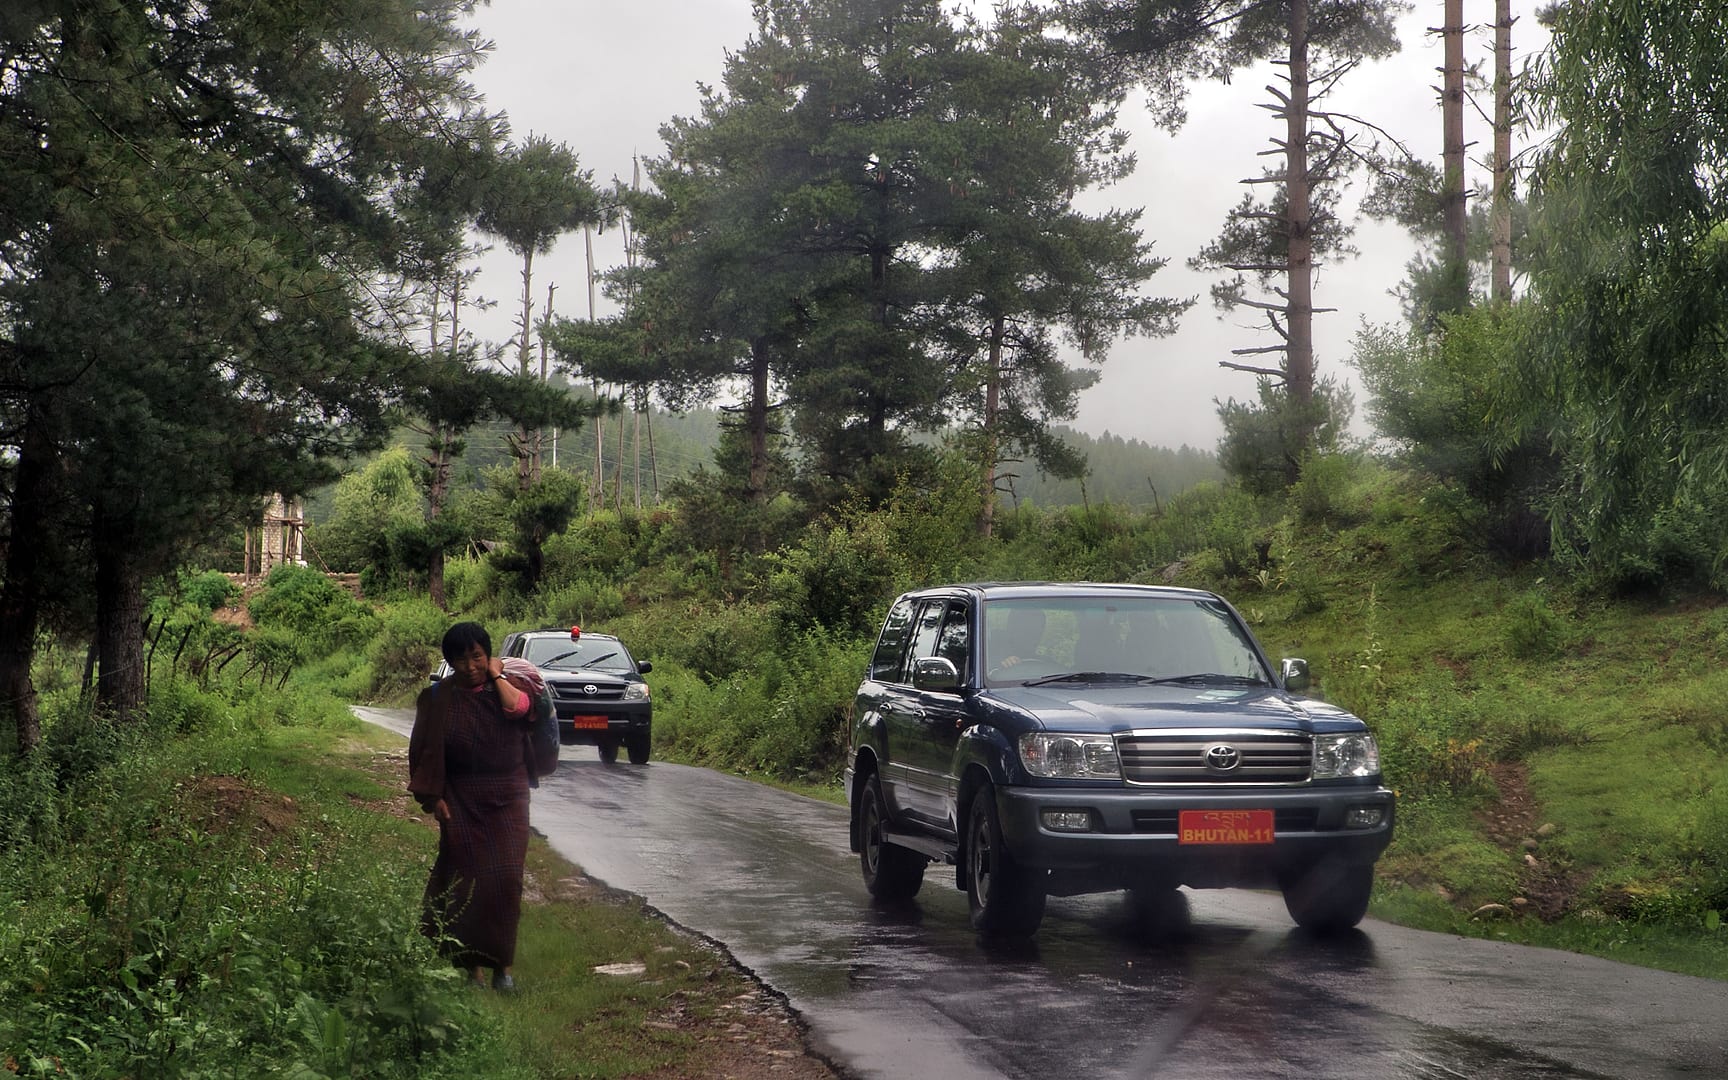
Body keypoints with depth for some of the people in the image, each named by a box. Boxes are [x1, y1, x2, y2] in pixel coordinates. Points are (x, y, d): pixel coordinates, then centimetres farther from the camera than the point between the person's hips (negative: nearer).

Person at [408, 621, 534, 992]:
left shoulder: (507, 686, 3)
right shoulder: (438, 698, 2)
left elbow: (518, 707, -21)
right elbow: (426, 750, 3)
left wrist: (496, 675, -9)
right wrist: (433, 797, -4)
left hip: (507, 801, 0)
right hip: (461, 804, 0)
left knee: (505, 878, -5)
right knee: (466, 880, -2)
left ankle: (502, 964, 3)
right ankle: (474, 965, 5)